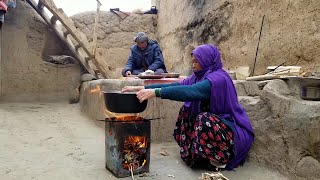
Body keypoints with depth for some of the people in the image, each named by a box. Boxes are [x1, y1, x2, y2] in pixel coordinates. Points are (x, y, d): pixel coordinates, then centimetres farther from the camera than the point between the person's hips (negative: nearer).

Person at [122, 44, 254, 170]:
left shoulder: (218, 78, -23)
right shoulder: (199, 76, 2)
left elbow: (191, 91, -38)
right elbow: (177, 85, -5)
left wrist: (156, 92, -43)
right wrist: (142, 88, -13)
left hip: (233, 131, -8)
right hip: (214, 121, 8)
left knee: (204, 119, -32)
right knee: (186, 111, -2)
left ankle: (220, 159, -8)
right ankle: (193, 151, 9)